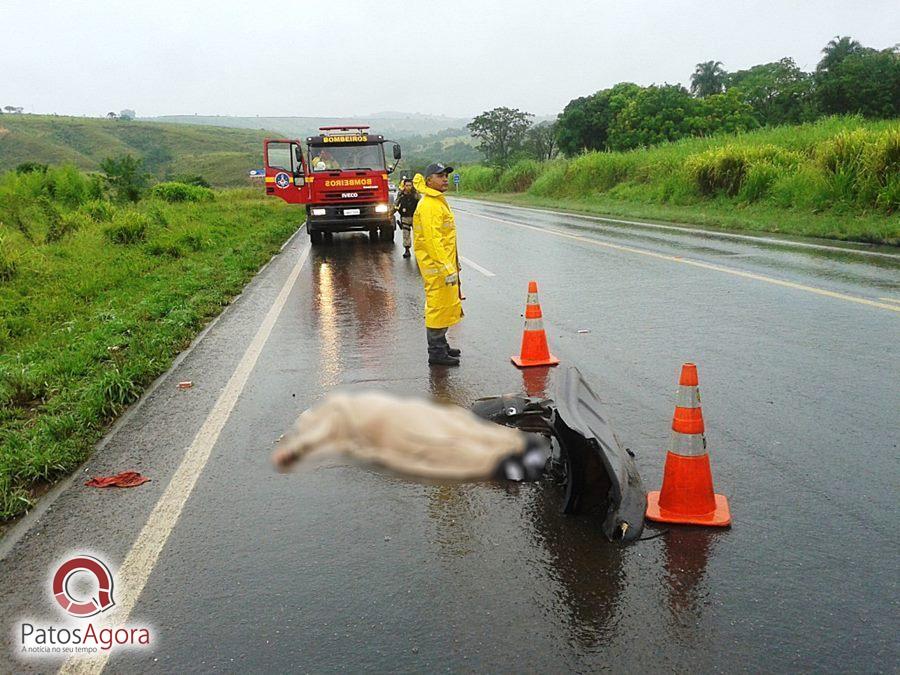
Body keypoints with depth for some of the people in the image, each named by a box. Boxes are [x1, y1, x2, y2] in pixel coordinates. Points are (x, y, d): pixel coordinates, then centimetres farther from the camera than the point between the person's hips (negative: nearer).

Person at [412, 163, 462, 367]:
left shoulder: (438, 202, 17)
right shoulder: (429, 206, -17)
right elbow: (433, 240, -24)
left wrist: (454, 263, 25)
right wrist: (447, 269, -26)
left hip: (445, 263, 10)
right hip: (436, 266, -10)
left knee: (446, 305, 18)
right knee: (438, 306, -5)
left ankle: (441, 345, 30)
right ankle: (436, 353, 2)